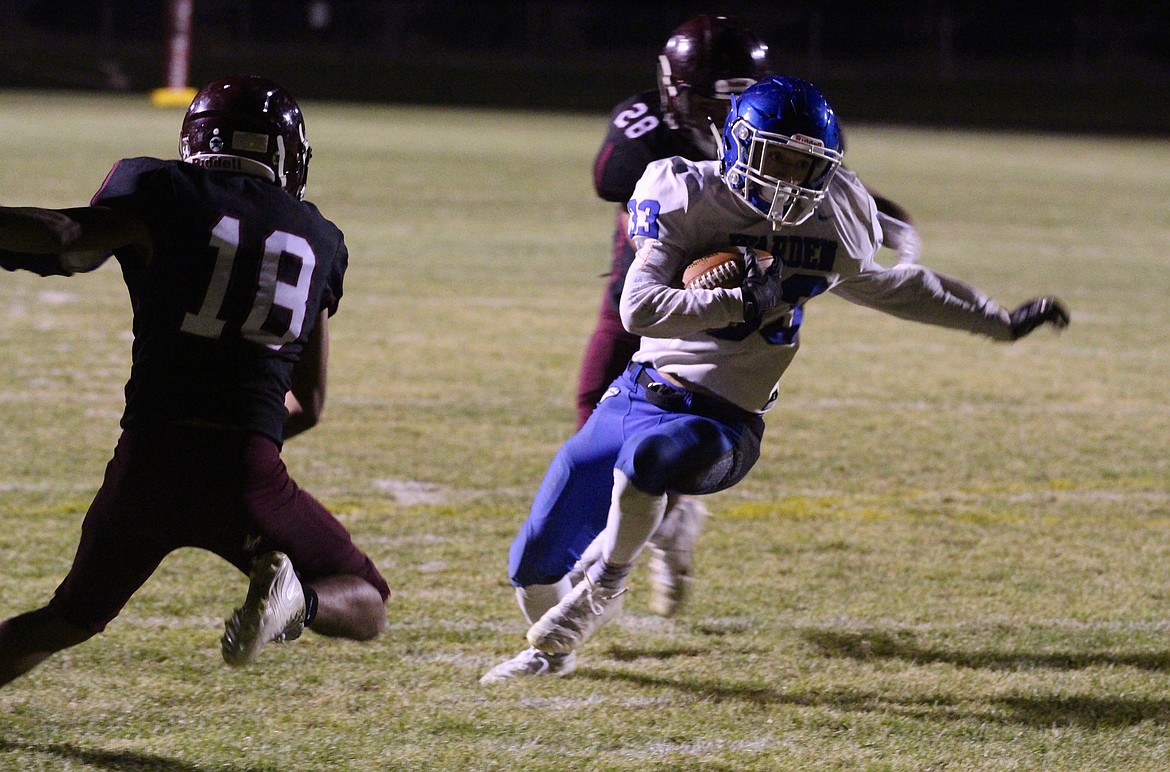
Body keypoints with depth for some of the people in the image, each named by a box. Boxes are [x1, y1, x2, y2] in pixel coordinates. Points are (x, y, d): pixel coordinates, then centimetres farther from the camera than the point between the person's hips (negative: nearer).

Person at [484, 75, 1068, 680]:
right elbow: (638, 310, -19)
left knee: (648, 453, -39)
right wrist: (739, 301, -26)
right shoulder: (691, 203, -8)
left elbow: (894, 288, 20)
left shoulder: (833, 225, 1)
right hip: (640, 394, 1)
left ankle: (605, 586, -12)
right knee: (535, 562, 6)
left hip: (722, 424, -1)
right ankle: (554, 650, 42)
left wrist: (1002, 323, 26)